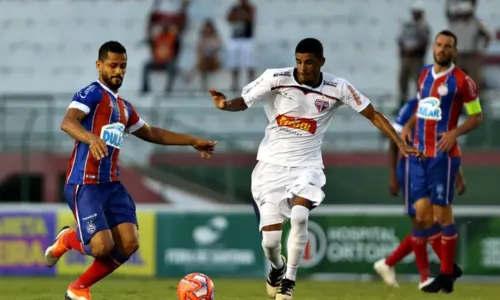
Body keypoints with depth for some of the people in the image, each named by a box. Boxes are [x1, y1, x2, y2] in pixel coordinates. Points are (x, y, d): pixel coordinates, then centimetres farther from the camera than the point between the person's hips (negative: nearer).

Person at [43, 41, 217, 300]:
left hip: (112, 185, 8)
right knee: (102, 247, -20)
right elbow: (68, 122, -24)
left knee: (128, 245, -8)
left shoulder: (124, 107, 20)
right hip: (84, 184, -8)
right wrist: (91, 138, -44)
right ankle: (67, 240, 16)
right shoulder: (92, 94, -7)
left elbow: (152, 133, 35)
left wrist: (193, 141, 36)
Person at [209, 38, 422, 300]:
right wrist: (225, 105, -29)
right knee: (270, 239, -6)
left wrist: (401, 145, -6)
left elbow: (372, 115, 0)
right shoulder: (276, 79, -10)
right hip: (271, 165, 0)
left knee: (299, 216, -29)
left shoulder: (337, 88, -7)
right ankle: (277, 267, 31)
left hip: (306, 167, 0)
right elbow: (244, 101, -6)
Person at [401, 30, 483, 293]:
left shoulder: (461, 81, -6)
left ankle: (446, 276, 3)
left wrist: (455, 132, -19)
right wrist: (409, 125, 9)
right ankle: (423, 275, 5)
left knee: (443, 215, -4)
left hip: (443, 155, -6)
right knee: (421, 214, 2)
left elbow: (477, 117, -4)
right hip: (419, 154, 6)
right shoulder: (424, 74, 13)